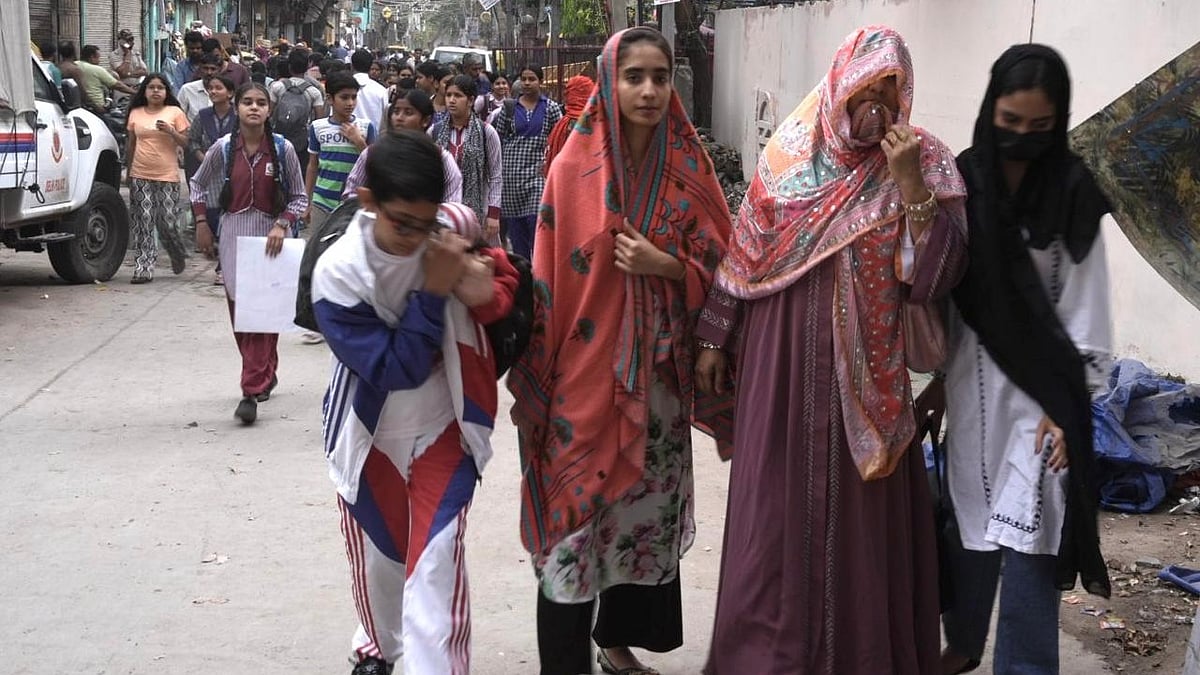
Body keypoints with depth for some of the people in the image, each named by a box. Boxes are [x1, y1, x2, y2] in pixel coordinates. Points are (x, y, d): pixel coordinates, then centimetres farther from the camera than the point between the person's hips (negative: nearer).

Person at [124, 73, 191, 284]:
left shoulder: (175, 113, 3)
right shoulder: (135, 113, 11)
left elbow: (186, 143, 2)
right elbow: (131, 145, 18)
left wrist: (171, 132, -14)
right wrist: (128, 171, 17)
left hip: (167, 176, -2)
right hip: (140, 177, 2)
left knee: (166, 223, -4)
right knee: (142, 224, -2)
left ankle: (178, 256, 26)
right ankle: (144, 269, 0)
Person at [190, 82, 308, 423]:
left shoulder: (283, 149, -6)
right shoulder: (223, 148, -2)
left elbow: (299, 197, 0)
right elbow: (198, 184, 13)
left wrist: (282, 225, -14)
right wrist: (201, 223, 5)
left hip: (271, 235, -2)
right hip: (234, 233, 2)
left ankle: (253, 391, -7)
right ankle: (265, 375, 27)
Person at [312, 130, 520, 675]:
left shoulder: (455, 229, -17)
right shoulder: (337, 274, -22)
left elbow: (506, 278, 0)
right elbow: (395, 368, -24)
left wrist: (484, 291, -23)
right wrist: (433, 292, -29)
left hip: (442, 430, 0)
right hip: (371, 436, 0)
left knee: (436, 566, -10)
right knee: (377, 559, 20)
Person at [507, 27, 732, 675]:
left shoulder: (690, 169, 2)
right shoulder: (574, 167, -6)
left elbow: (718, 265, 5)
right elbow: (549, 274, -4)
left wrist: (666, 267, -15)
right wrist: (539, 371, -5)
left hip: (659, 369, 3)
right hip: (587, 367, -3)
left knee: (646, 506, 12)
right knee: (576, 508, 0)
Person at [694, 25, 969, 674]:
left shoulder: (923, 163, -5)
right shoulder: (790, 152, 0)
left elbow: (934, 276, -15)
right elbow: (742, 253, 7)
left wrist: (909, 183, -23)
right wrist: (713, 337, 9)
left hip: (864, 374, -1)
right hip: (780, 361, 2)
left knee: (861, 513, 7)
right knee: (774, 505, 9)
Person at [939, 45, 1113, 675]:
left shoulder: (1071, 193, -7)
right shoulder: (962, 181, 1)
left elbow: (1083, 306, -6)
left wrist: (1066, 406, -10)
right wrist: (935, 380, 10)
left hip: (1041, 387, -3)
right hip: (973, 380, 3)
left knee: (1027, 533, -4)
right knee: (970, 520, 13)